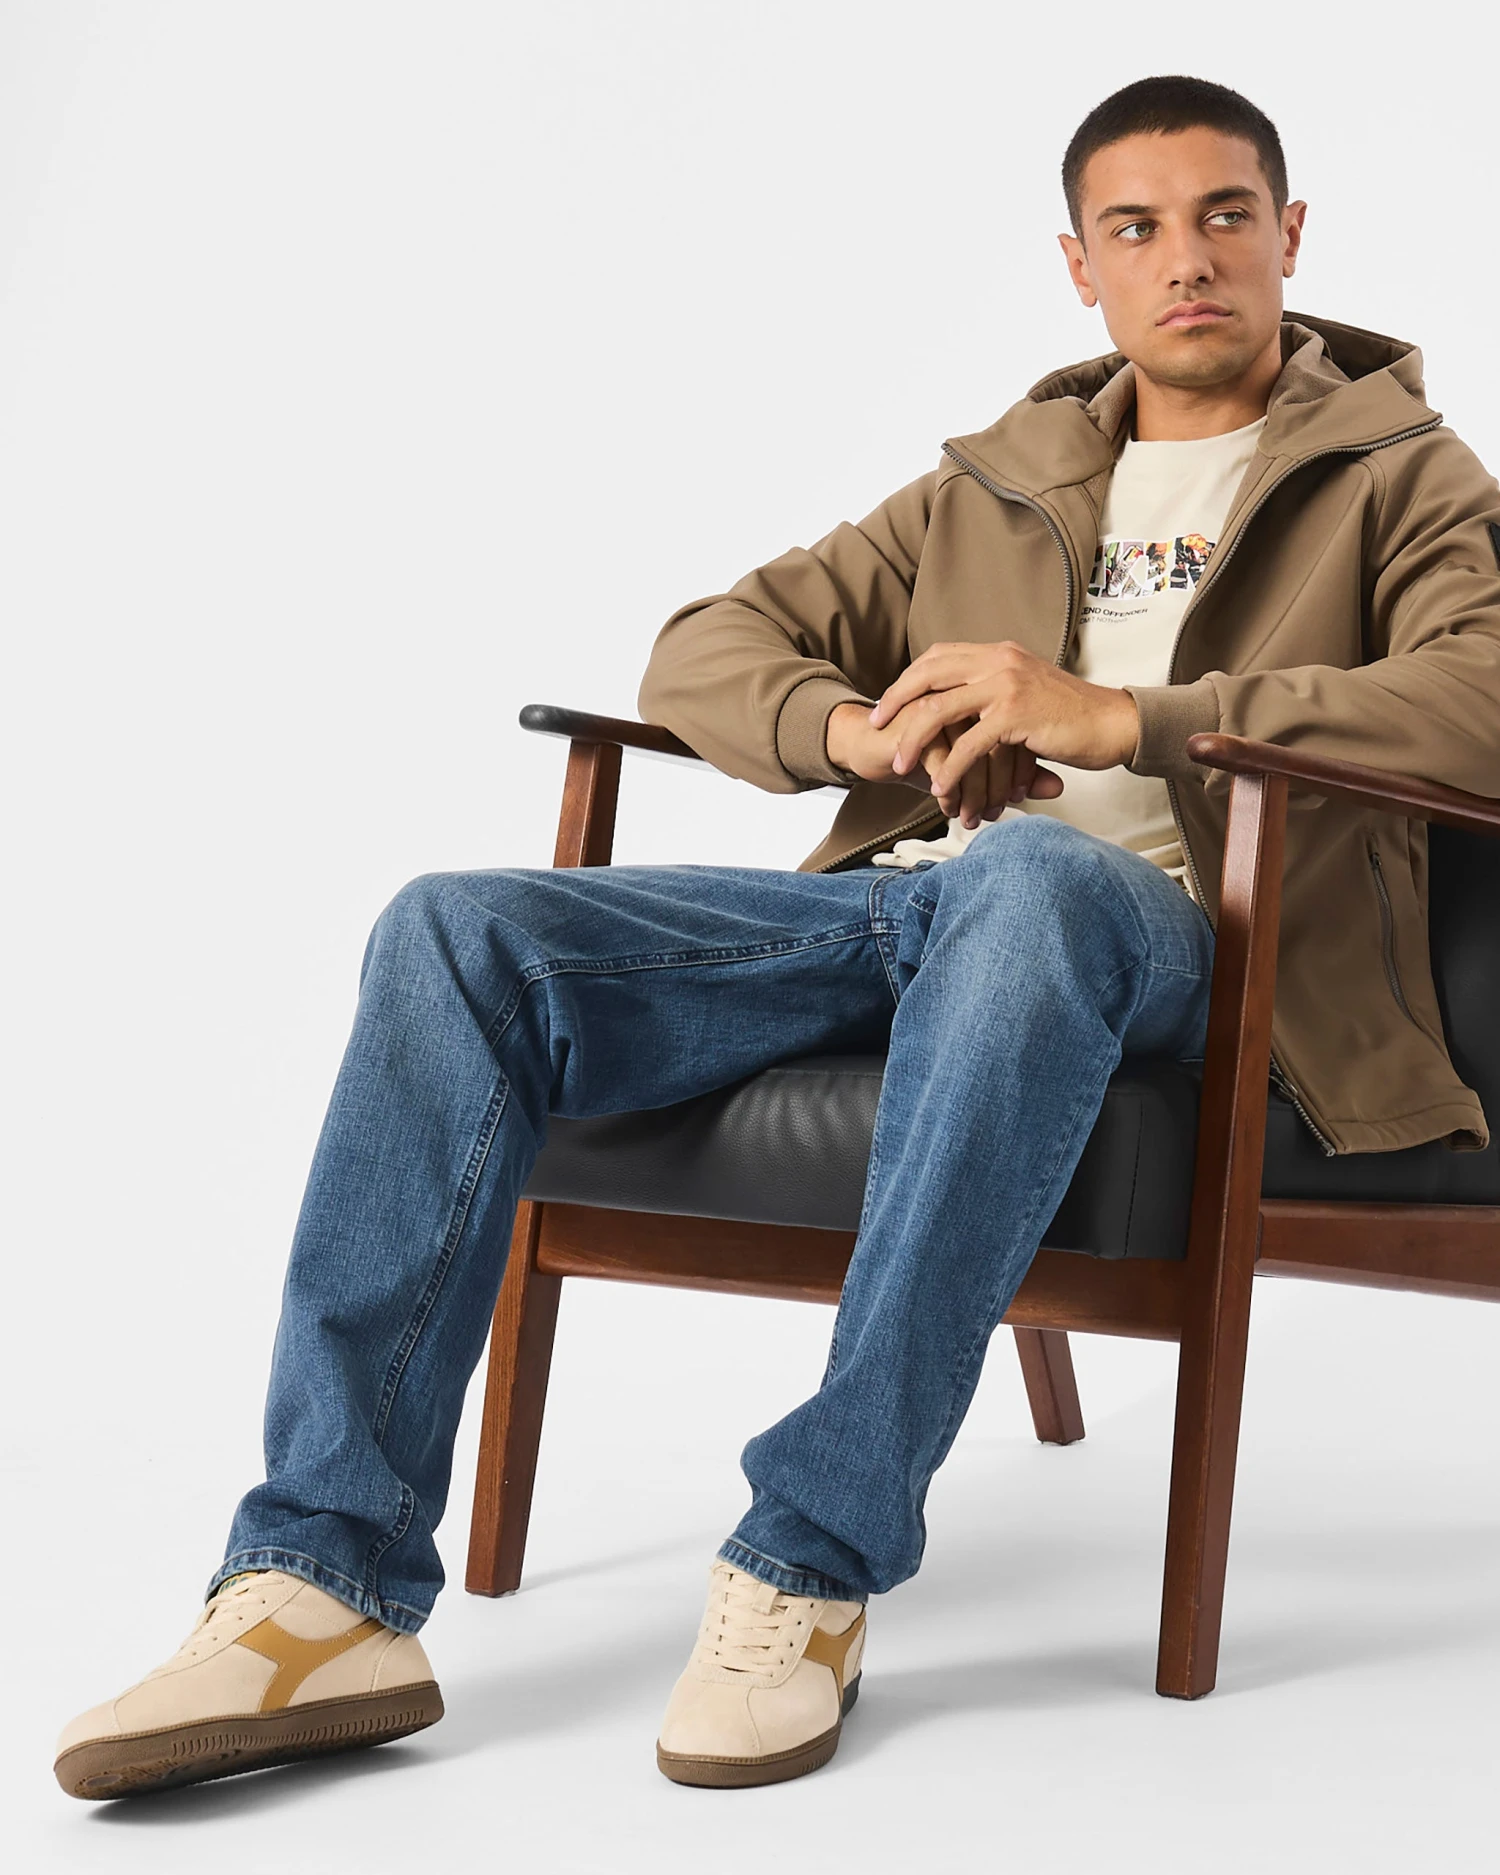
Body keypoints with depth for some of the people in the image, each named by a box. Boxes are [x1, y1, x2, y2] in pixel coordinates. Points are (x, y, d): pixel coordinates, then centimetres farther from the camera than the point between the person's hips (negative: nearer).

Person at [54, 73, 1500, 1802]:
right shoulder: (989, 488, 27)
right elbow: (704, 649, 21)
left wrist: (1126, 714, -17)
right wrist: (859, 726, -3)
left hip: (1144, 914, -4)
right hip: (893, 898, 5)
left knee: (1031, 874, -42)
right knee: (459, 934, -18)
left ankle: (813, 1564, -35)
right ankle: (328, 1589, -24)